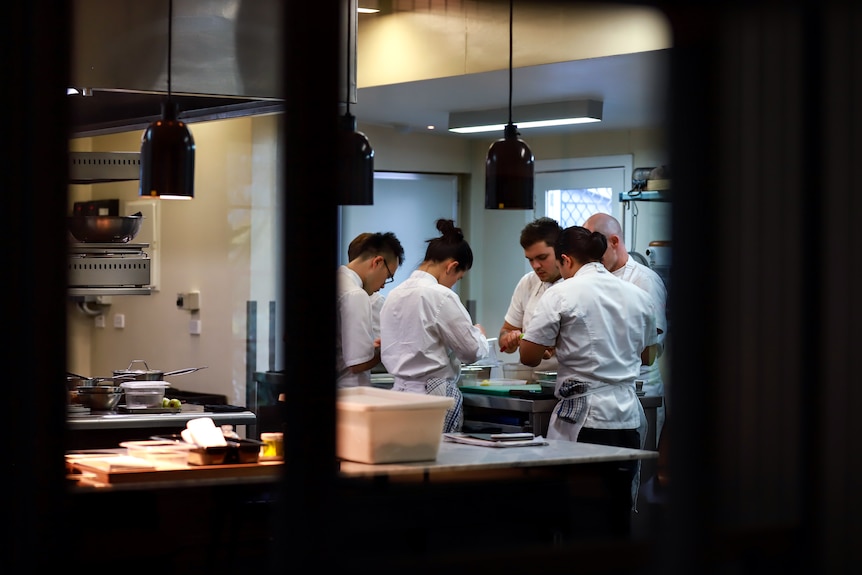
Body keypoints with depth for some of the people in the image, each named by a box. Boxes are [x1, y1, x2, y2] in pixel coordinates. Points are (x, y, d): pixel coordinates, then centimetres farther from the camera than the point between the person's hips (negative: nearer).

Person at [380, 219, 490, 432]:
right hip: (434, 393, -7)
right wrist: (479, 333, 14)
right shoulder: (441, 296, -13)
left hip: (400, 391, 7)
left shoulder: (394, 295, 9)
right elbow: (471, 351, -8)